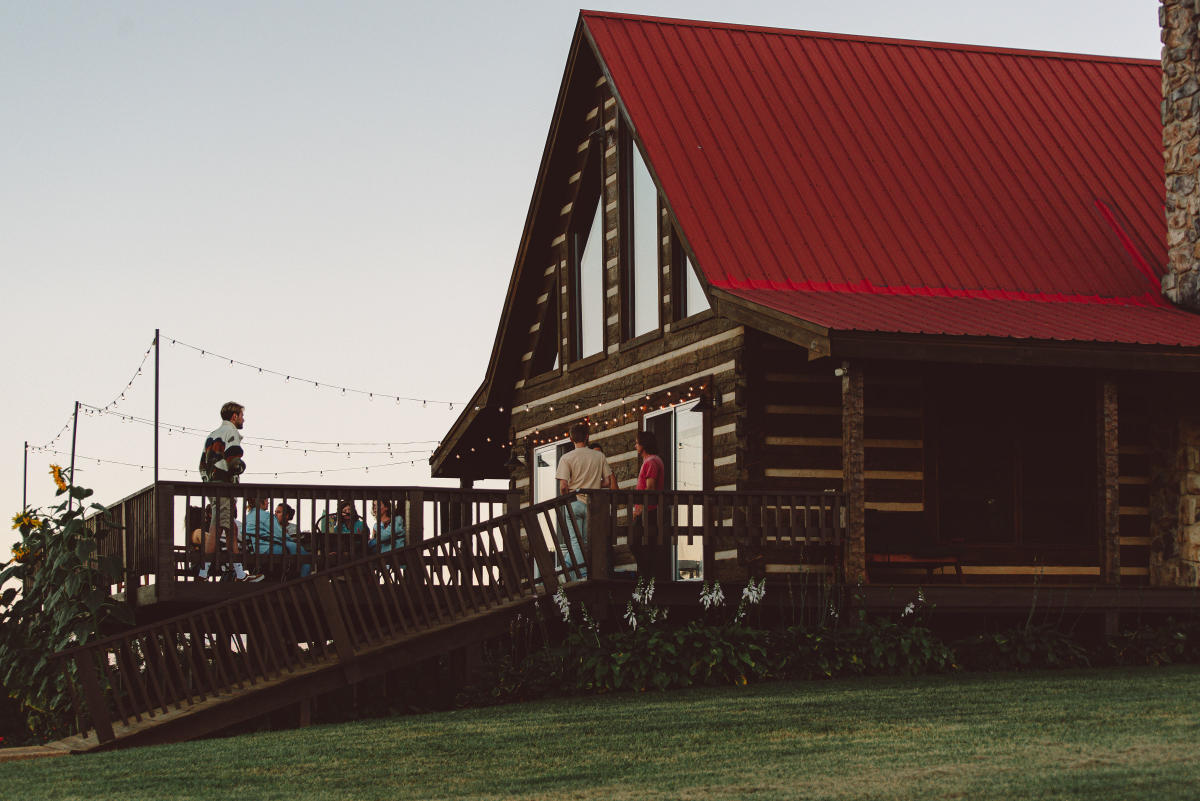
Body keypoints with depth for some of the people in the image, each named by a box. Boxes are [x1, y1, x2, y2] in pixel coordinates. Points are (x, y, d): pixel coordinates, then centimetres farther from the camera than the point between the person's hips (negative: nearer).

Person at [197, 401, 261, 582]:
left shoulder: (213, 435, 24)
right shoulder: (231, 431, -6)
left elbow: (203, 464, 23)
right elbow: (234, 461, -19)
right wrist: (241, 467, 1)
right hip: (224, 485, -10)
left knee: (231, 529, 10)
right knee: (217, 528, -12)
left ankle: (240, 574, 11)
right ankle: (203, 573, -15)